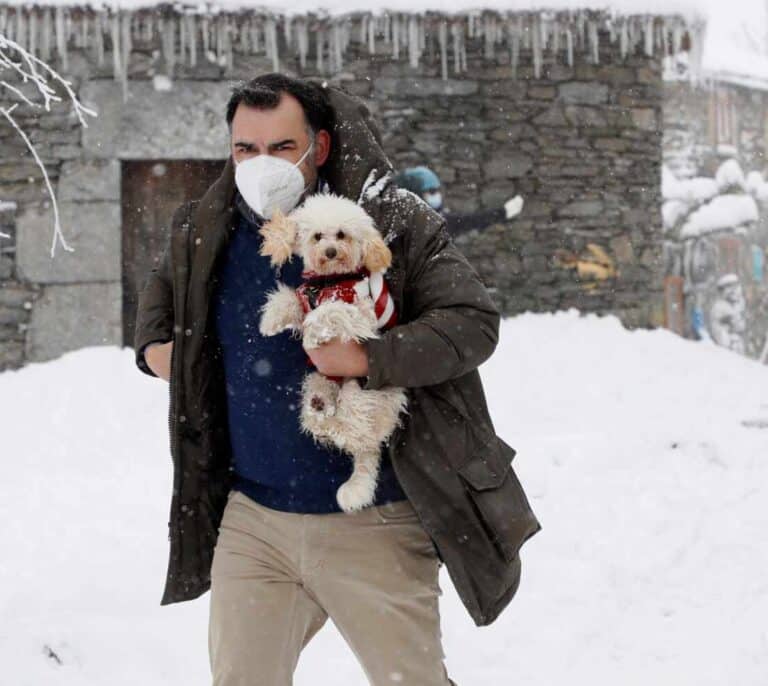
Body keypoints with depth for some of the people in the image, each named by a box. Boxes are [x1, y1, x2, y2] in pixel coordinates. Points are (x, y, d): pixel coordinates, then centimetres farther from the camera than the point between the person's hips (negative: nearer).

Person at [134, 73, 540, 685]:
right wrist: (153, 346, 10)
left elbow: (474, 323, -14)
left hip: (371, 526, -4)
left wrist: (367, 359, -25)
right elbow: (163, 287, 29)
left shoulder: (393, 225, -10)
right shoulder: (203, 234, 6)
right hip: (252, 521, 4)